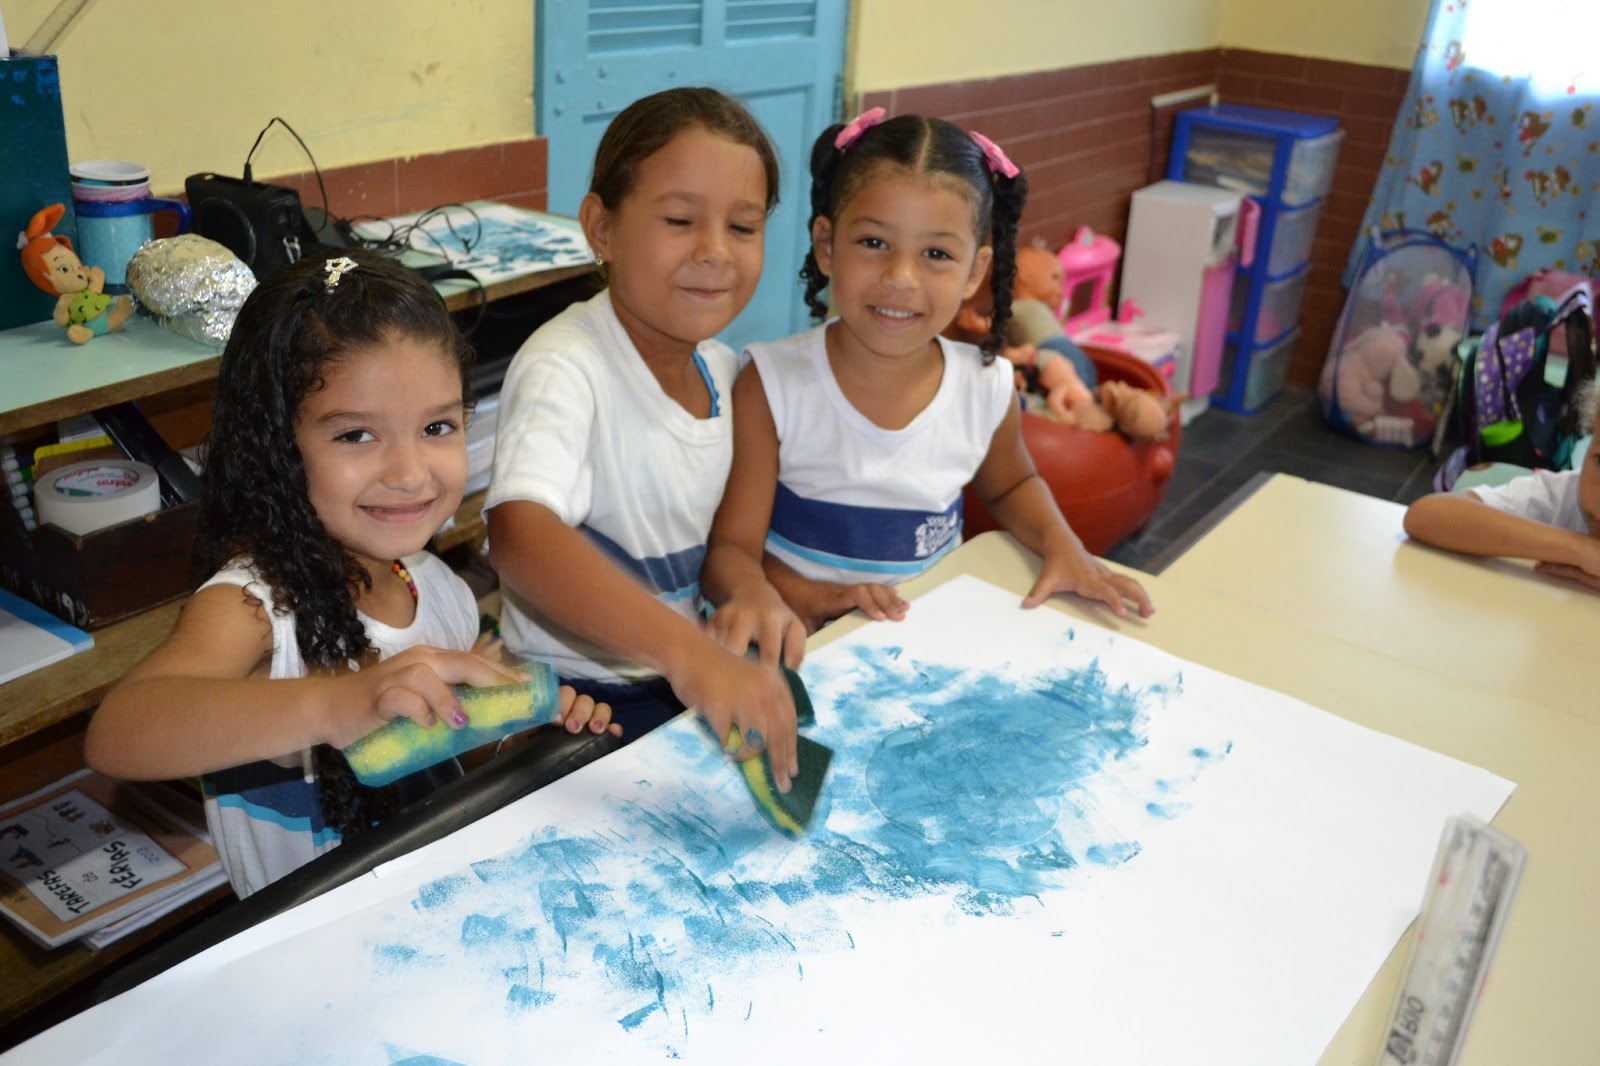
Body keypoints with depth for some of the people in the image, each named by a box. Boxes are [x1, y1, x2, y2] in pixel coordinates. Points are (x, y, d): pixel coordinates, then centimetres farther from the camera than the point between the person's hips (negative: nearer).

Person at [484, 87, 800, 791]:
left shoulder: (723, 370, 5)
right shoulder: (565, 369, -20)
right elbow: (519, 535, -40)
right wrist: (686, 651, -52)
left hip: (706, 683, 7)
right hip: (582, 699, -7)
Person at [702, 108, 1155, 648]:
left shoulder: (987, 388, -5)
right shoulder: (771, 385, -13)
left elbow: (1011, 486, 18)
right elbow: (729, 549, -11)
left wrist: (1061, 544, 1)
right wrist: (754, 594, -33)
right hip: (807, 641, -2)